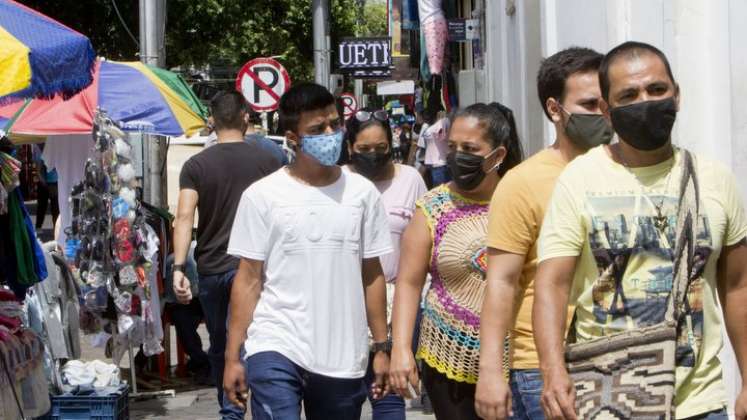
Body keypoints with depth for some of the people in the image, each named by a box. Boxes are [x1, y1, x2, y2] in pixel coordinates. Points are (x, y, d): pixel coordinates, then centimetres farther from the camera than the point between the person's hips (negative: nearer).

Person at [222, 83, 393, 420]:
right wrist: (232, 357, -2)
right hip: (275, 351, -3)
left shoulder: (362, 193, 7)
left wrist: (382, 347, 7)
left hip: (344, 358, 3)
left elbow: (372, 275, 10)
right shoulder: (262, 196, 0)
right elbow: (248, 280, 1)